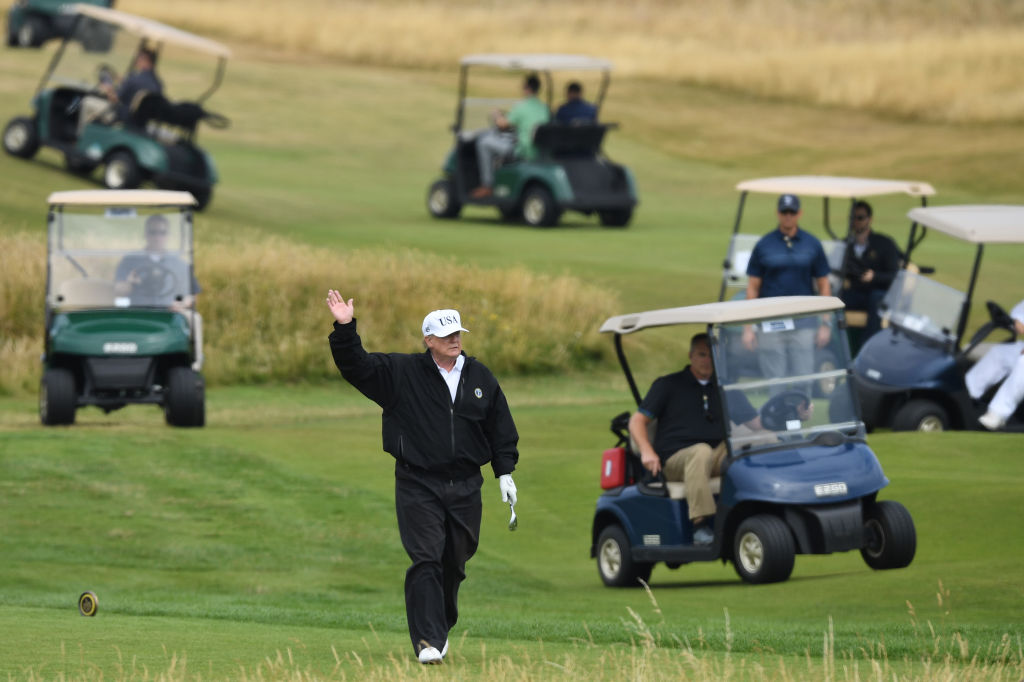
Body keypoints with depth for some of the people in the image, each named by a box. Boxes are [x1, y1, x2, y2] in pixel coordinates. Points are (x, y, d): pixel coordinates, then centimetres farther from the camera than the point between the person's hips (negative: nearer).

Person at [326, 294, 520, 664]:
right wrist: (345, 330, -22)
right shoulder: (401, 372, 0)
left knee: (454, 564, 10)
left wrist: (505, 473, 10)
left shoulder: (480, 377, 9)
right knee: (426, 561, -13)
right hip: (418, 486, -3)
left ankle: (441, 628, 28)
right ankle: (428, 642, -16)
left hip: (465, 488, 3)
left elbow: (501, 429, 15)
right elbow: (356, 365, -7)